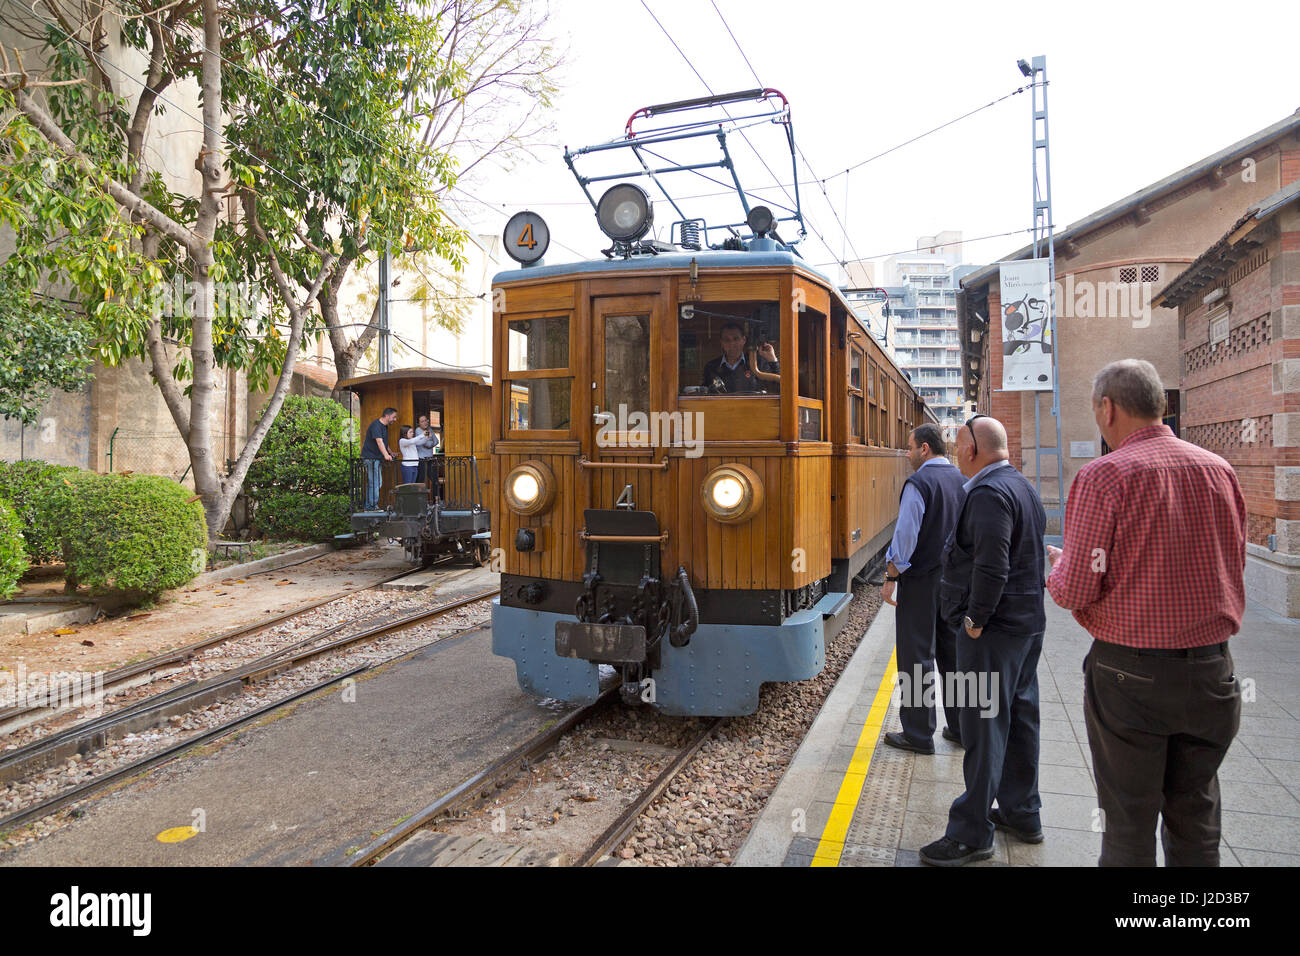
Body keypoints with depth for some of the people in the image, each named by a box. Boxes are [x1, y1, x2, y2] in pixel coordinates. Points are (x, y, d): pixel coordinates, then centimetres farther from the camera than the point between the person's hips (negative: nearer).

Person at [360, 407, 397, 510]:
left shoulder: (384, 426, 14)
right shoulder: (376, 425, -18)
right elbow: (379, 441, -32)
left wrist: (390, 452, 32)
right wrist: (386, 455, -43)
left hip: (377, 458, 10)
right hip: (370, 458, -10)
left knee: (377, 482, 12)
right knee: (374, 483, -12)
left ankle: (369, 506, 18)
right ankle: (372, 506, -8)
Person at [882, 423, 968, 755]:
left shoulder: (918, 484, -15)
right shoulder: (963, 481, 7)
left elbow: (905, 537, -17)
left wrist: (890, 578, -9)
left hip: (921, 581, -7)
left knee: (916, 657, 1)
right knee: (954, 653, 15)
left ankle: (918, 734, 8)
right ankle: (961, 727, 24)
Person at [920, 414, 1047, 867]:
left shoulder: (988, 493, -20)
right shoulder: (1022, 485, 13)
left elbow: (991, 568, -28)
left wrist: (975, 620, -16)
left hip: (993, 629, -10)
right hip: (1028, 622, 10)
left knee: (984, 727, -3)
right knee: (1019, 717, 18)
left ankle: (972, 833, 6)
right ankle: (1021, 813, 31)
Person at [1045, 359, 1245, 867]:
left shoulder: (1104, 476, -15)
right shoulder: (1219, 469, 2)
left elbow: (1076, 590, -16)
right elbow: (1233, 569, 12)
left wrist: (1059, 564, 5)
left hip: (1130, 672, -5)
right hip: (1210, 671, 5)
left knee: (1129, 825, 8)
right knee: (1196, 821, 18)